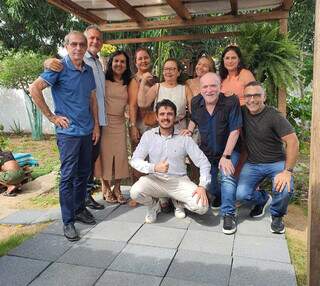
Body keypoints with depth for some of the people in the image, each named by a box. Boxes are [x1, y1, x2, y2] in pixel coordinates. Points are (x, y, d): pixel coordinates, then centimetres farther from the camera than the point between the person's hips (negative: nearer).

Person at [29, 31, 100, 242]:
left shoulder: (89, 70, 11)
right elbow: (35, 89, -15)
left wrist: (96, 126, 11)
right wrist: (51, 116, -13)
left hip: (87, 130, 6)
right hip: (68, 131, -6)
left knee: (84, 172, 14)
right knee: (68, 175, -2)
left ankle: (80, 209, 31)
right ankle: (68, 221, 8)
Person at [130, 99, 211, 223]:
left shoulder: (184, 138, -4)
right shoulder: (148, 135, -1)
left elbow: (203, 162, -4)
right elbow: (135, 160, -5)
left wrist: (202, 186, -18)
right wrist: (154, 167, -23)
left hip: (179, 180, 0)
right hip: (155, 180, 0)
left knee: (202, 207, -22)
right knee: (135, 192, -30)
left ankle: (178, 201, 14)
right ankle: (153, 205, 7)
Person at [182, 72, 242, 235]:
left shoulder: (231, 102, -24)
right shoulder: (196, 102, -9)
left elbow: (234, 131, -23)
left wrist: (226, 156, -25)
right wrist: (189, 130, -7)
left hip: (229, 150, -4)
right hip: (207, 151, 5)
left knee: (228, 177, -27)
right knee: (209, 185, 14)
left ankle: (228, 214, -11)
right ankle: (218, 196, 49)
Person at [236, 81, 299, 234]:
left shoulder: (274, 116, -17)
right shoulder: (242, 112, -4)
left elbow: (293, 142, -21)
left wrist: (288, 171, -26)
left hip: (276, 162, -3)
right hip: (252, 163, 3)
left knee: (284, 190, -32)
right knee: (241, 194, -20)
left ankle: (277, 216, 6)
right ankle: (263, 199, 19)